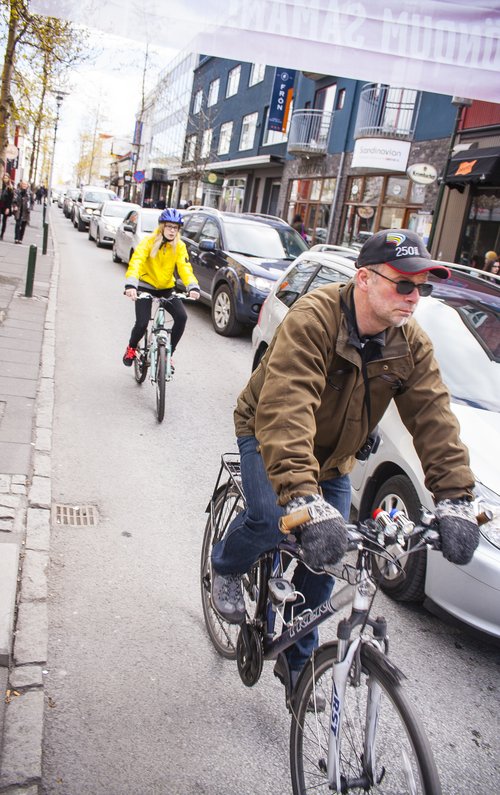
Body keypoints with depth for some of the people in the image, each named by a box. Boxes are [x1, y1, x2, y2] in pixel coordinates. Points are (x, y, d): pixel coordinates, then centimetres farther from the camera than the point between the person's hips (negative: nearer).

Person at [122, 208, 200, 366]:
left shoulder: (179, 246, -7)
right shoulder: (149, 242, -17)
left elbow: (185, 268, -17)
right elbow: (136, 262, -30)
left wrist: (193, 287, -37)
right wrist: (130, 285, -47)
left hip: (166, 287, 3)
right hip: (146, 286, -3)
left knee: (181, 317, -18)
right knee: (142, 323, -18)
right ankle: (131, 348, 16)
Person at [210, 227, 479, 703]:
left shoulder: (412, 346, -14)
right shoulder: (313, 319, -34)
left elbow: (434, 421, -19)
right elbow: (285, 411, -47)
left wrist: (455, 501, -32)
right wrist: (306, 501, -57)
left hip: (333, 456, 5)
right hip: (268, 433, -5)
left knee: (325, 561, 2)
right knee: (269, 521, -28)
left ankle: (297, 659, 28)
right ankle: (226, 569, 10)